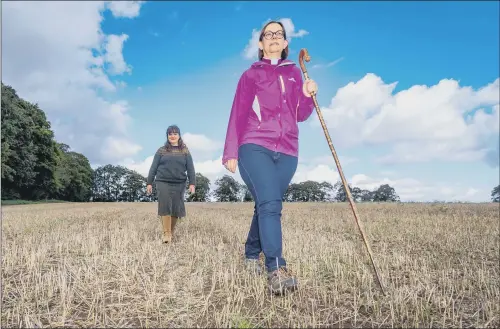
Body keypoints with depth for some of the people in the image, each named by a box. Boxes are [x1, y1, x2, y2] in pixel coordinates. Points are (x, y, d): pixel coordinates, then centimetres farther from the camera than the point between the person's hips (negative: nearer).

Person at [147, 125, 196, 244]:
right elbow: (153, 167, 8)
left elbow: (190, 168, 4)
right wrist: (149, 183, 4)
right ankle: (166, 233, -7)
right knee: (165, 206, -10)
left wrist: (192, 183, -5)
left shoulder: (185, 151, 8)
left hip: (179, 184, 1)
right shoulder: (161, 150, 8)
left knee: (176, 208, 3)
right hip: (163, 182, -1)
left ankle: (171, 233, 17)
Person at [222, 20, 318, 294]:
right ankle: (277, 270, -25)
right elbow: (238, 115, 3)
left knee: (266, 206, 10)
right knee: (270, 204, -20)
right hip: (254, 148, -3)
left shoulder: (294, 73, 18)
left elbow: (300, 115, 16)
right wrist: (230, 152, -4)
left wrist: (308, 95, -5)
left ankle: (251, 254, 30)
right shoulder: (251, 75, 9)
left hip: (287, 152, 4)